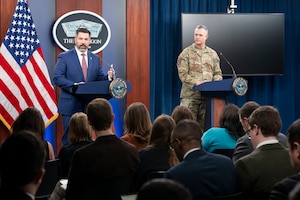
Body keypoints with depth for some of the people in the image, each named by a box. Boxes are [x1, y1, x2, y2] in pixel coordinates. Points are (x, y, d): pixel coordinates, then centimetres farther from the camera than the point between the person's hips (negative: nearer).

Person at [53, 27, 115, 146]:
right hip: (70, 106, -4)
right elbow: (57, 78, -9)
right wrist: (74, 85, -22)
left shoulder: (95, 59, 14)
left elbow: (99, 79, 13)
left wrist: (108, 77, -9)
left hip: (89, 105, 4)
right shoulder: (64, 57, -1)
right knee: (69, 138, -1)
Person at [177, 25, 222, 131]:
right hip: (190, 95, -4)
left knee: (204, 125, 5)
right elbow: (182, 73, -7)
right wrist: (197, 83, -18)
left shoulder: (212, 54, 15)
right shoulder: (186, 53, 2)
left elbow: (217, 73, 17)